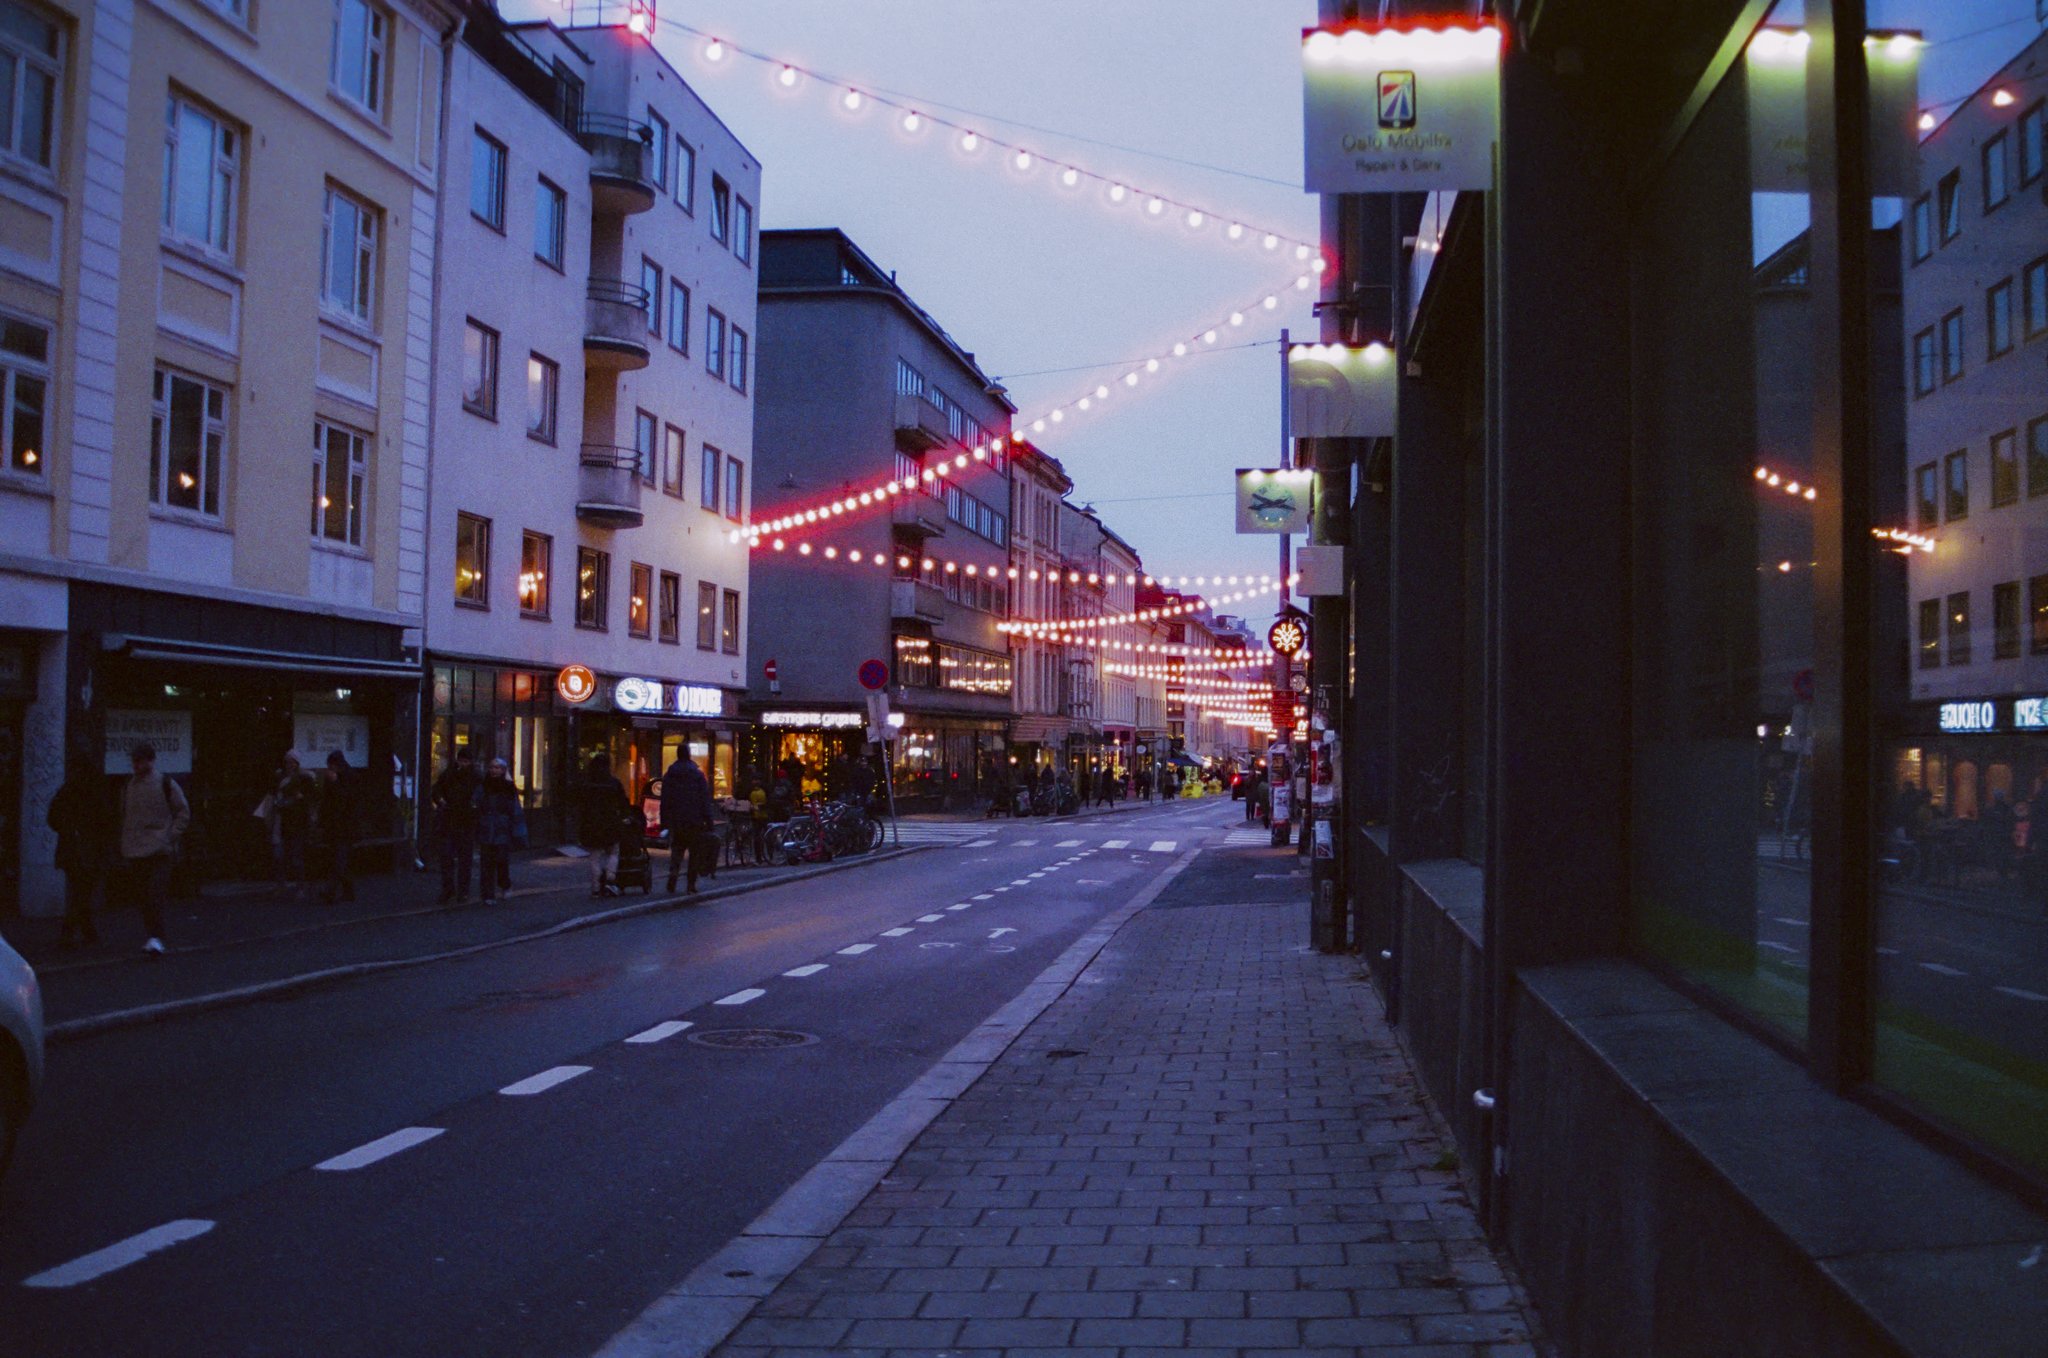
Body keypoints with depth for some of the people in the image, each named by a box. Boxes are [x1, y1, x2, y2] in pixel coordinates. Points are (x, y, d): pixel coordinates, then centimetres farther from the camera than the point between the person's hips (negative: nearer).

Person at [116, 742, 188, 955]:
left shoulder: (166, 784, -1)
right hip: (134, 851, 5)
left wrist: (171, 836, -6)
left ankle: (156, 938, -15)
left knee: (155, 894, -14)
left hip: (159, 850, -5)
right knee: (141, 896, 8)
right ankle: (152, 936, 19)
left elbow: (183, 812, 5)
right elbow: (124, 818, 20)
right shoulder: (128, 787, 12)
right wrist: (124, 849, 14)